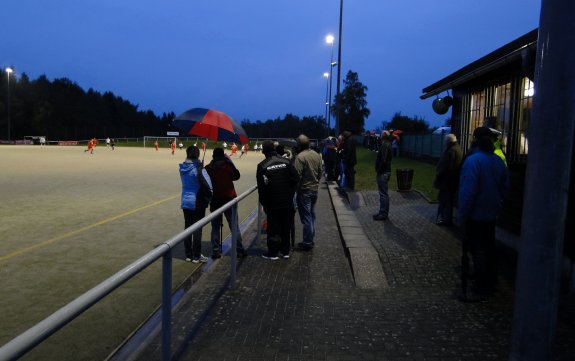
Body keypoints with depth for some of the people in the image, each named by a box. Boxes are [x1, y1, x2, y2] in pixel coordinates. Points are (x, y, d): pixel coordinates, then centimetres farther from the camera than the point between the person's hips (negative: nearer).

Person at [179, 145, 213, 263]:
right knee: (197, 229, 4)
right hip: (198, 202, -6)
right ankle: (196, 256, 10)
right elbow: (207, 185, -20)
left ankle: (188, 255, 20)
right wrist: (208, 198, -4)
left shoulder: (183, 168, 1)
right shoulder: (199, 169, -18)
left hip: (185, 202, 6)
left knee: (188, 227, 13)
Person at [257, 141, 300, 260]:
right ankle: (285, 251, 22)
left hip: (272, 203, -3)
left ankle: (273, 252, 14)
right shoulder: (286, 162, -2)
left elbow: (261, 187, -9)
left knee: (273, 227, 7)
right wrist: (291, 192, 9)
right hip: (288, 201, 3)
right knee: (286, 227, 13)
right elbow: (296, 178, -5)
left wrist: (263, 203, 2)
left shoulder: (262, 166, -9)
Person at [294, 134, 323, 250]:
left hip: (304, 190, -7)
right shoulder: (317, 155, 4)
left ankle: (307, 242, 5)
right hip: (314, 189, 7)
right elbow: (320, 172, 11)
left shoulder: (300, 157, -20)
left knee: (306, 217, -1)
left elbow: (297, 175, -21)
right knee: (312, 215, 16)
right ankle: (310, 239, 25)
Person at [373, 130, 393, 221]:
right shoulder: (387, 145, 15)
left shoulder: (385, 146, -16)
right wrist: (378, 171, 14)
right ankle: (382, 212, 23)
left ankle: (384, 214, 0)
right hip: (384, 172, 10)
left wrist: (378, 171, -17)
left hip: (383, 173, -10)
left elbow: (383, 160, -24)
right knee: (383, 193, 15)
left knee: (384, 194, -5)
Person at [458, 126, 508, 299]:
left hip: (476, 214, -7)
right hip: (492, 213, 7)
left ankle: (483, 288, 9)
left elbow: (467, 191, -23)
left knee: (478, 250, 2)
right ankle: (491, 281, 33)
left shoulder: (473, 161, -21)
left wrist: (462, 215, -15)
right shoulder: (498, 160, 1)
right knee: (489, 247, 19)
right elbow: (504, 186, 10)